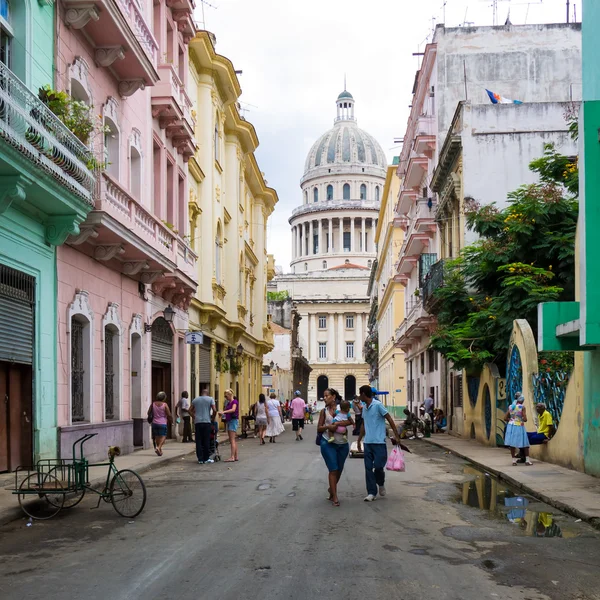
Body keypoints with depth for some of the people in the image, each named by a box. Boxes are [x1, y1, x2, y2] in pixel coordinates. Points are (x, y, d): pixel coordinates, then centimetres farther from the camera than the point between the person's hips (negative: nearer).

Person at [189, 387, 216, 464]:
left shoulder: (195, 400, 13)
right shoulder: (210, 399, 3)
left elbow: (190, 410, 13)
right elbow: (214, 410, -7)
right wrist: (213, 418, 6)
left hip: (197, 422, 3)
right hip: (207, 422, -2)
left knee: (198, 441, 4)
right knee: (206, 441, 4)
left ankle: (200, 459, 3)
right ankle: (206, 458, 7)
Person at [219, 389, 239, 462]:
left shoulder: (235, 401, -9)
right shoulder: (228, 403, 17)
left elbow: (233, 410, -26)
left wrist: (224, 412, -36)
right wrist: (222, 414, -1)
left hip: (233, 420, -9)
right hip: (228, 421, 9)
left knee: (232, 440, -13)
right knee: (233, 440, 10)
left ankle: (232, 457, -17)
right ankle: (236, 456, 13)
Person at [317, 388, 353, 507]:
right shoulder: (324, 411, 4)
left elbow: (351, 422, -10)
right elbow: (319, 429, 4)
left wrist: (337, 424, -20)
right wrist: (328, 427, -15)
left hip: (343, 444, 1)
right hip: (328, 444, -1)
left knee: (339, 469, 12)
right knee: (333, 469, -6)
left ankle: (331, 489, 35)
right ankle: (334, 497, -2)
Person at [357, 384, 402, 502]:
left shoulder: (378, 405, -10)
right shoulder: (364, 407, 12)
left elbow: (390, 420, -9)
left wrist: (397, 437, -11)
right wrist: (359, 440, 25)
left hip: (379, 442, -7)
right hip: (367, 443, 7)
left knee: (378, 466, -8)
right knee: (368, 468, 3)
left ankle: (381, 484, 21)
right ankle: (371, 492, 8)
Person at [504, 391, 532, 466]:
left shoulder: (510, 407, 5)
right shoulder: (522, 407, -8)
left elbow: (505, 418, 6)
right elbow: (525, 419, -13)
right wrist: (522, 419, 8)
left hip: (511, 426, 4)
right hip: (519, 427, -4)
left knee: (512, 444, 6)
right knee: (525, 444, 9)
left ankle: (514, 461, 7)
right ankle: (527, 460, 9)